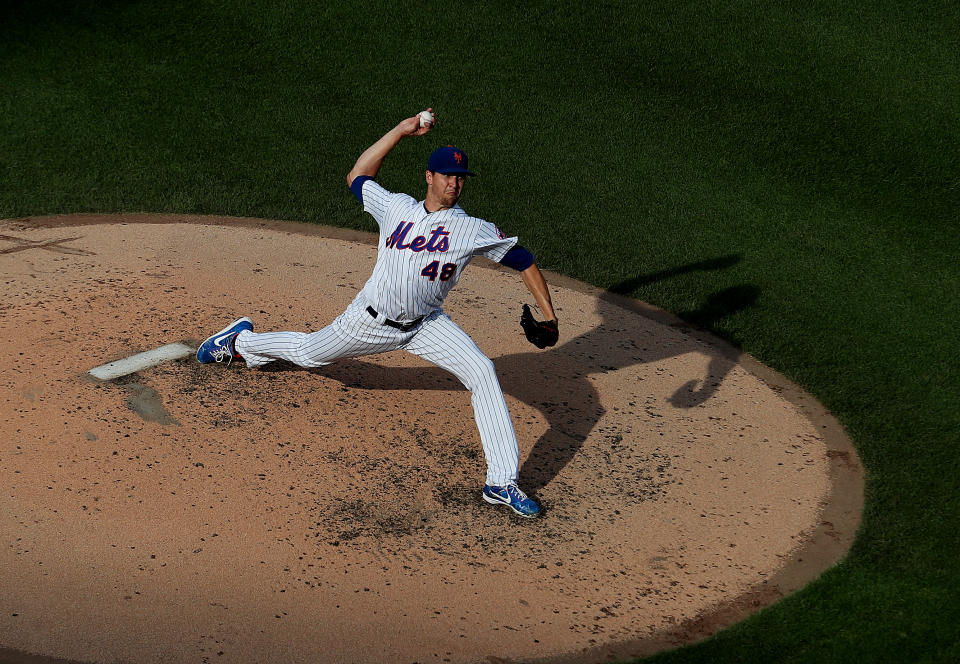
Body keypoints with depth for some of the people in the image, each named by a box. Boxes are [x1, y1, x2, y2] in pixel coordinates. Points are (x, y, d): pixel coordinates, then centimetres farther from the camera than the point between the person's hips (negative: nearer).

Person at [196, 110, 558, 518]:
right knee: (308, 353, 20)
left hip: (426, 326, -1)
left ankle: (502, 483, -25)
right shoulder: (395, 207, -4)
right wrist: (401, 131, 3)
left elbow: (523, 261, -6)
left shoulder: (474, 231, -10)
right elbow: (358, 176, 10)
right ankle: (242, 340, 55)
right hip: (371, 322, 1)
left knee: (482, 373, -24)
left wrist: (549, 316, -13)